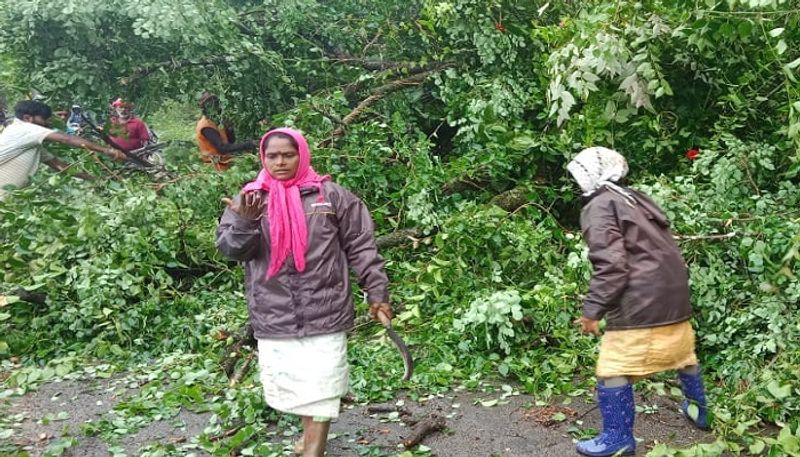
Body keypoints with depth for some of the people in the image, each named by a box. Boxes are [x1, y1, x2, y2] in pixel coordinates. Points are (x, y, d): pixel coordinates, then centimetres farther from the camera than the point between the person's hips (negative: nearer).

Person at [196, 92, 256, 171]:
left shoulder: (216, 122, 8)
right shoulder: (206, 127, -19)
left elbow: (231, 141, 10)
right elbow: (222, 148, -30)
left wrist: (229, 130, -12)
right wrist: (244, 146, -37)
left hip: (224, 162, 8)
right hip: (218, 165, -8)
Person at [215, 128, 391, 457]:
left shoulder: (331, 195, -1)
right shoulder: (250, 199, 6)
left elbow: (361, 247, 2)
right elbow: (228, 248, -3)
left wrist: (377, 293, 0)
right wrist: (245, 223, -23)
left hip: (323, 312, -2)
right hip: (273, 317, 3)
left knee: (320, 386, -1)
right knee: (290, 382, 15)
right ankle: (311, 428, 40)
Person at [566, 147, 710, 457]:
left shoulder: (598, 208, -9)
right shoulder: (636, 199, 18)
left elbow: (610, 263, -20)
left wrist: (593, 309, -18)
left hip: (640, 301, -10)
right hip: (673, 292, 10)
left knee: (613, 368, -1)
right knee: (683, 353, 26)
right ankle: (698, 410, 45)